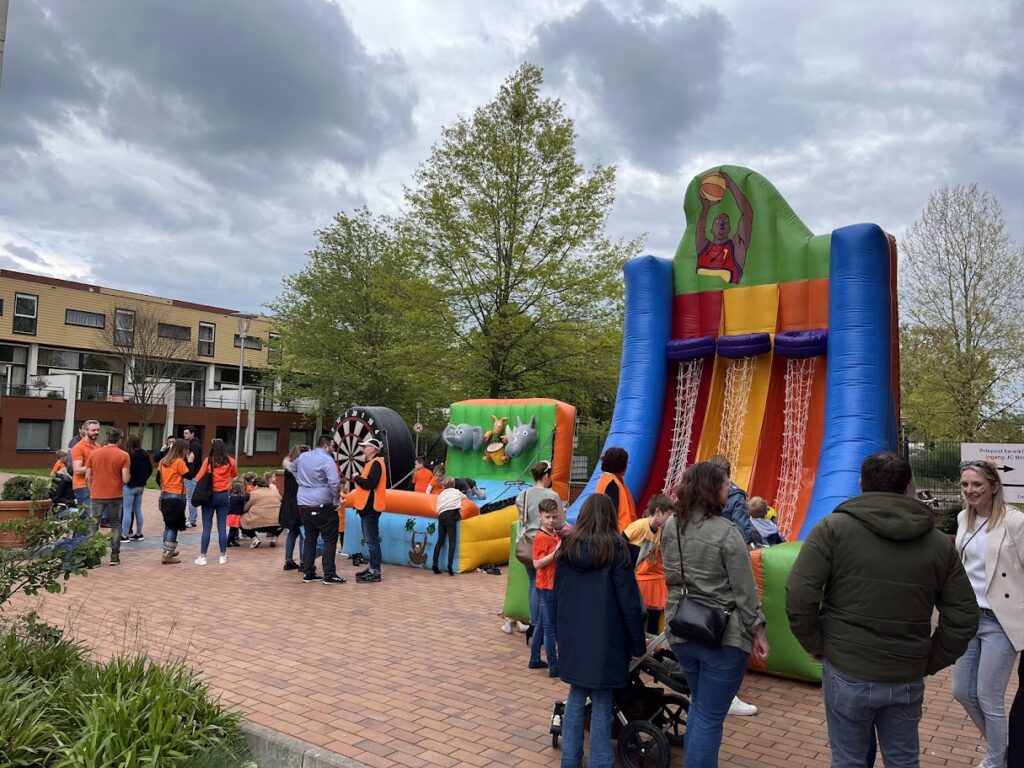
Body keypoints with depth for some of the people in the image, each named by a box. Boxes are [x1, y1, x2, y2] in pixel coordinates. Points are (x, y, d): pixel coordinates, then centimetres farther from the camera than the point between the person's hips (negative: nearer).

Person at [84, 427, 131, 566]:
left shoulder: (93, 454, 2)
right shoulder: (123, 456, -6)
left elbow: (87, 477, 3)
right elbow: (125, 479, -11)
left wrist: (91, 492, 16)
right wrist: (129, 474, 10)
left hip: (96, 496, 2)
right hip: (115, 496, -1)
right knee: (115, 526, 10)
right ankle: (115, 556, 9)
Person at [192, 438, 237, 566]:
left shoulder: (208, 460, -9)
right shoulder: (230, 461, -1)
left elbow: (198, 478, -6)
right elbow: (235, 475, 17)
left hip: (209, 495, -2)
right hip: (224, 496, 2)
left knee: (206, 527, 3)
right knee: (222, 527, 8)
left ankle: (202, 557, 6)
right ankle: (223, 556, 13)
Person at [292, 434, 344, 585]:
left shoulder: (302, 456, 10)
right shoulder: (327, 460, -14)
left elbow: (293, 467, 31)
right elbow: (334, 483, -25)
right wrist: (336, 501, -12)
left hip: (303, 504, 7)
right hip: (321, 505, -7)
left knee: (310, 538, 15)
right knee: (330, 539, 1)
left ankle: (308, 573, 16)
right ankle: (329, 575, -1)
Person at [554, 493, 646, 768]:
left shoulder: (567, 545, 2)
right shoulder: (615, 547, -10)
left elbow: (557, 593, 10)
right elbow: (628, 599, -9)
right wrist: (638, 642, -1)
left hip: (572, 635, 4)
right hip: (604, 636, -4)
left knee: (576, 695, 15)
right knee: (601, 702, 5)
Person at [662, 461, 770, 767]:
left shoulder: (671, 527, 1)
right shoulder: (727, 532, -17)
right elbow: (745, 590, -11)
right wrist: (757, 631, -3)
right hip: (723, 637, -6)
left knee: (698, 707, 24)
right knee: (710, 718, 5)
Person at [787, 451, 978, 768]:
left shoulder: (833, 528, -11)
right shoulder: (939, 542, 1)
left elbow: (799, 596, -17)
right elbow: (964, 616, 2)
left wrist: (814, 644, -2)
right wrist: (930, 662, 12)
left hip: (847, 674, -3)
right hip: (908, 680, 3)